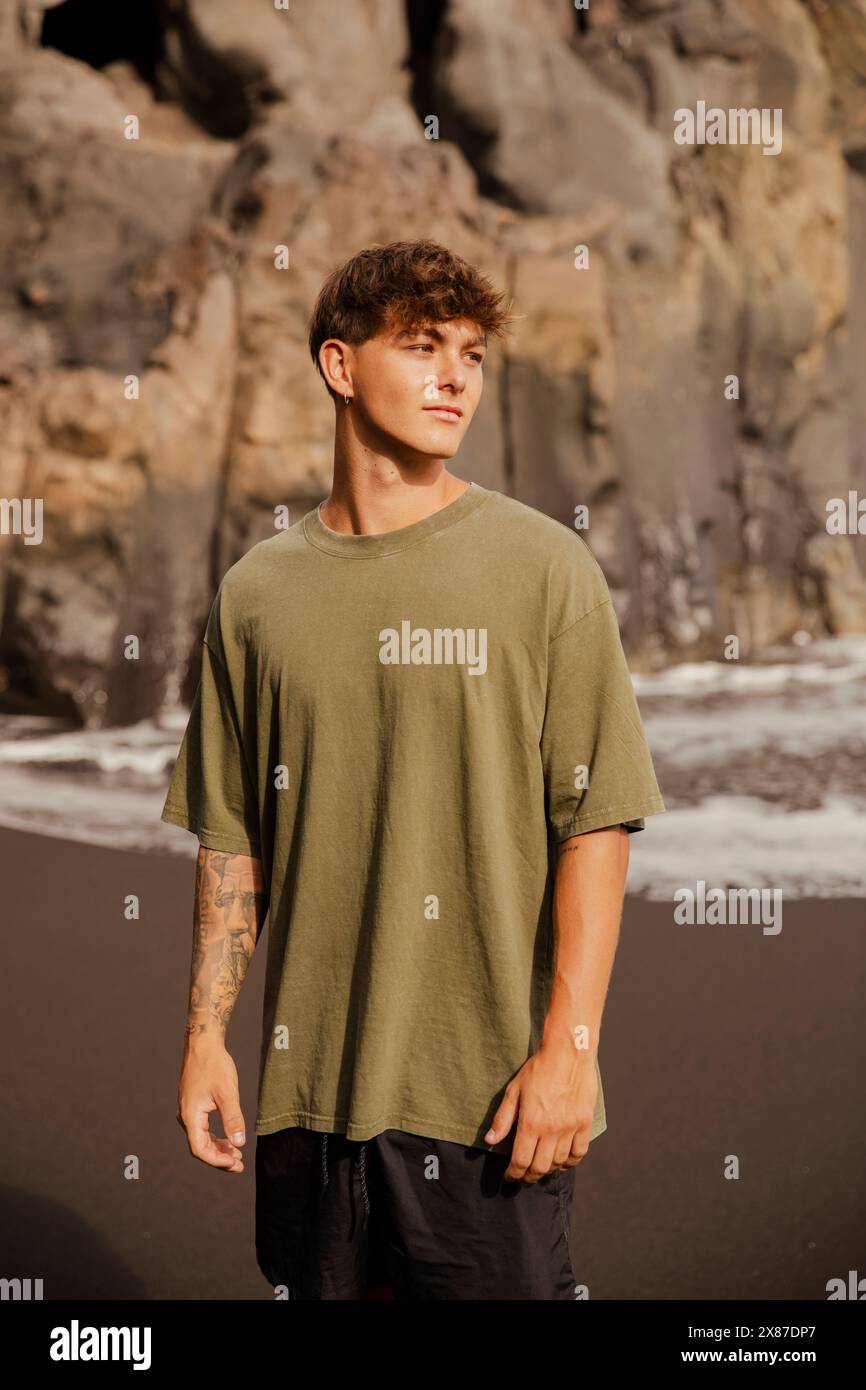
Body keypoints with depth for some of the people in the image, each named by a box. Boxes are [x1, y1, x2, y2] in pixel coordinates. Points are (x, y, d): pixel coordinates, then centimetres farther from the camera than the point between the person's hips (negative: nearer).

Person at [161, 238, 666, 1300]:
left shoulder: (542, 566, -3)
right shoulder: (258, 591, 6)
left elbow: (596, 822, -6)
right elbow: (232, 840, 11)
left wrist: (569, 1047, -11)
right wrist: (206, 1034, 6)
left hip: (492, 1083, -3)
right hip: (308, 1080, 3)